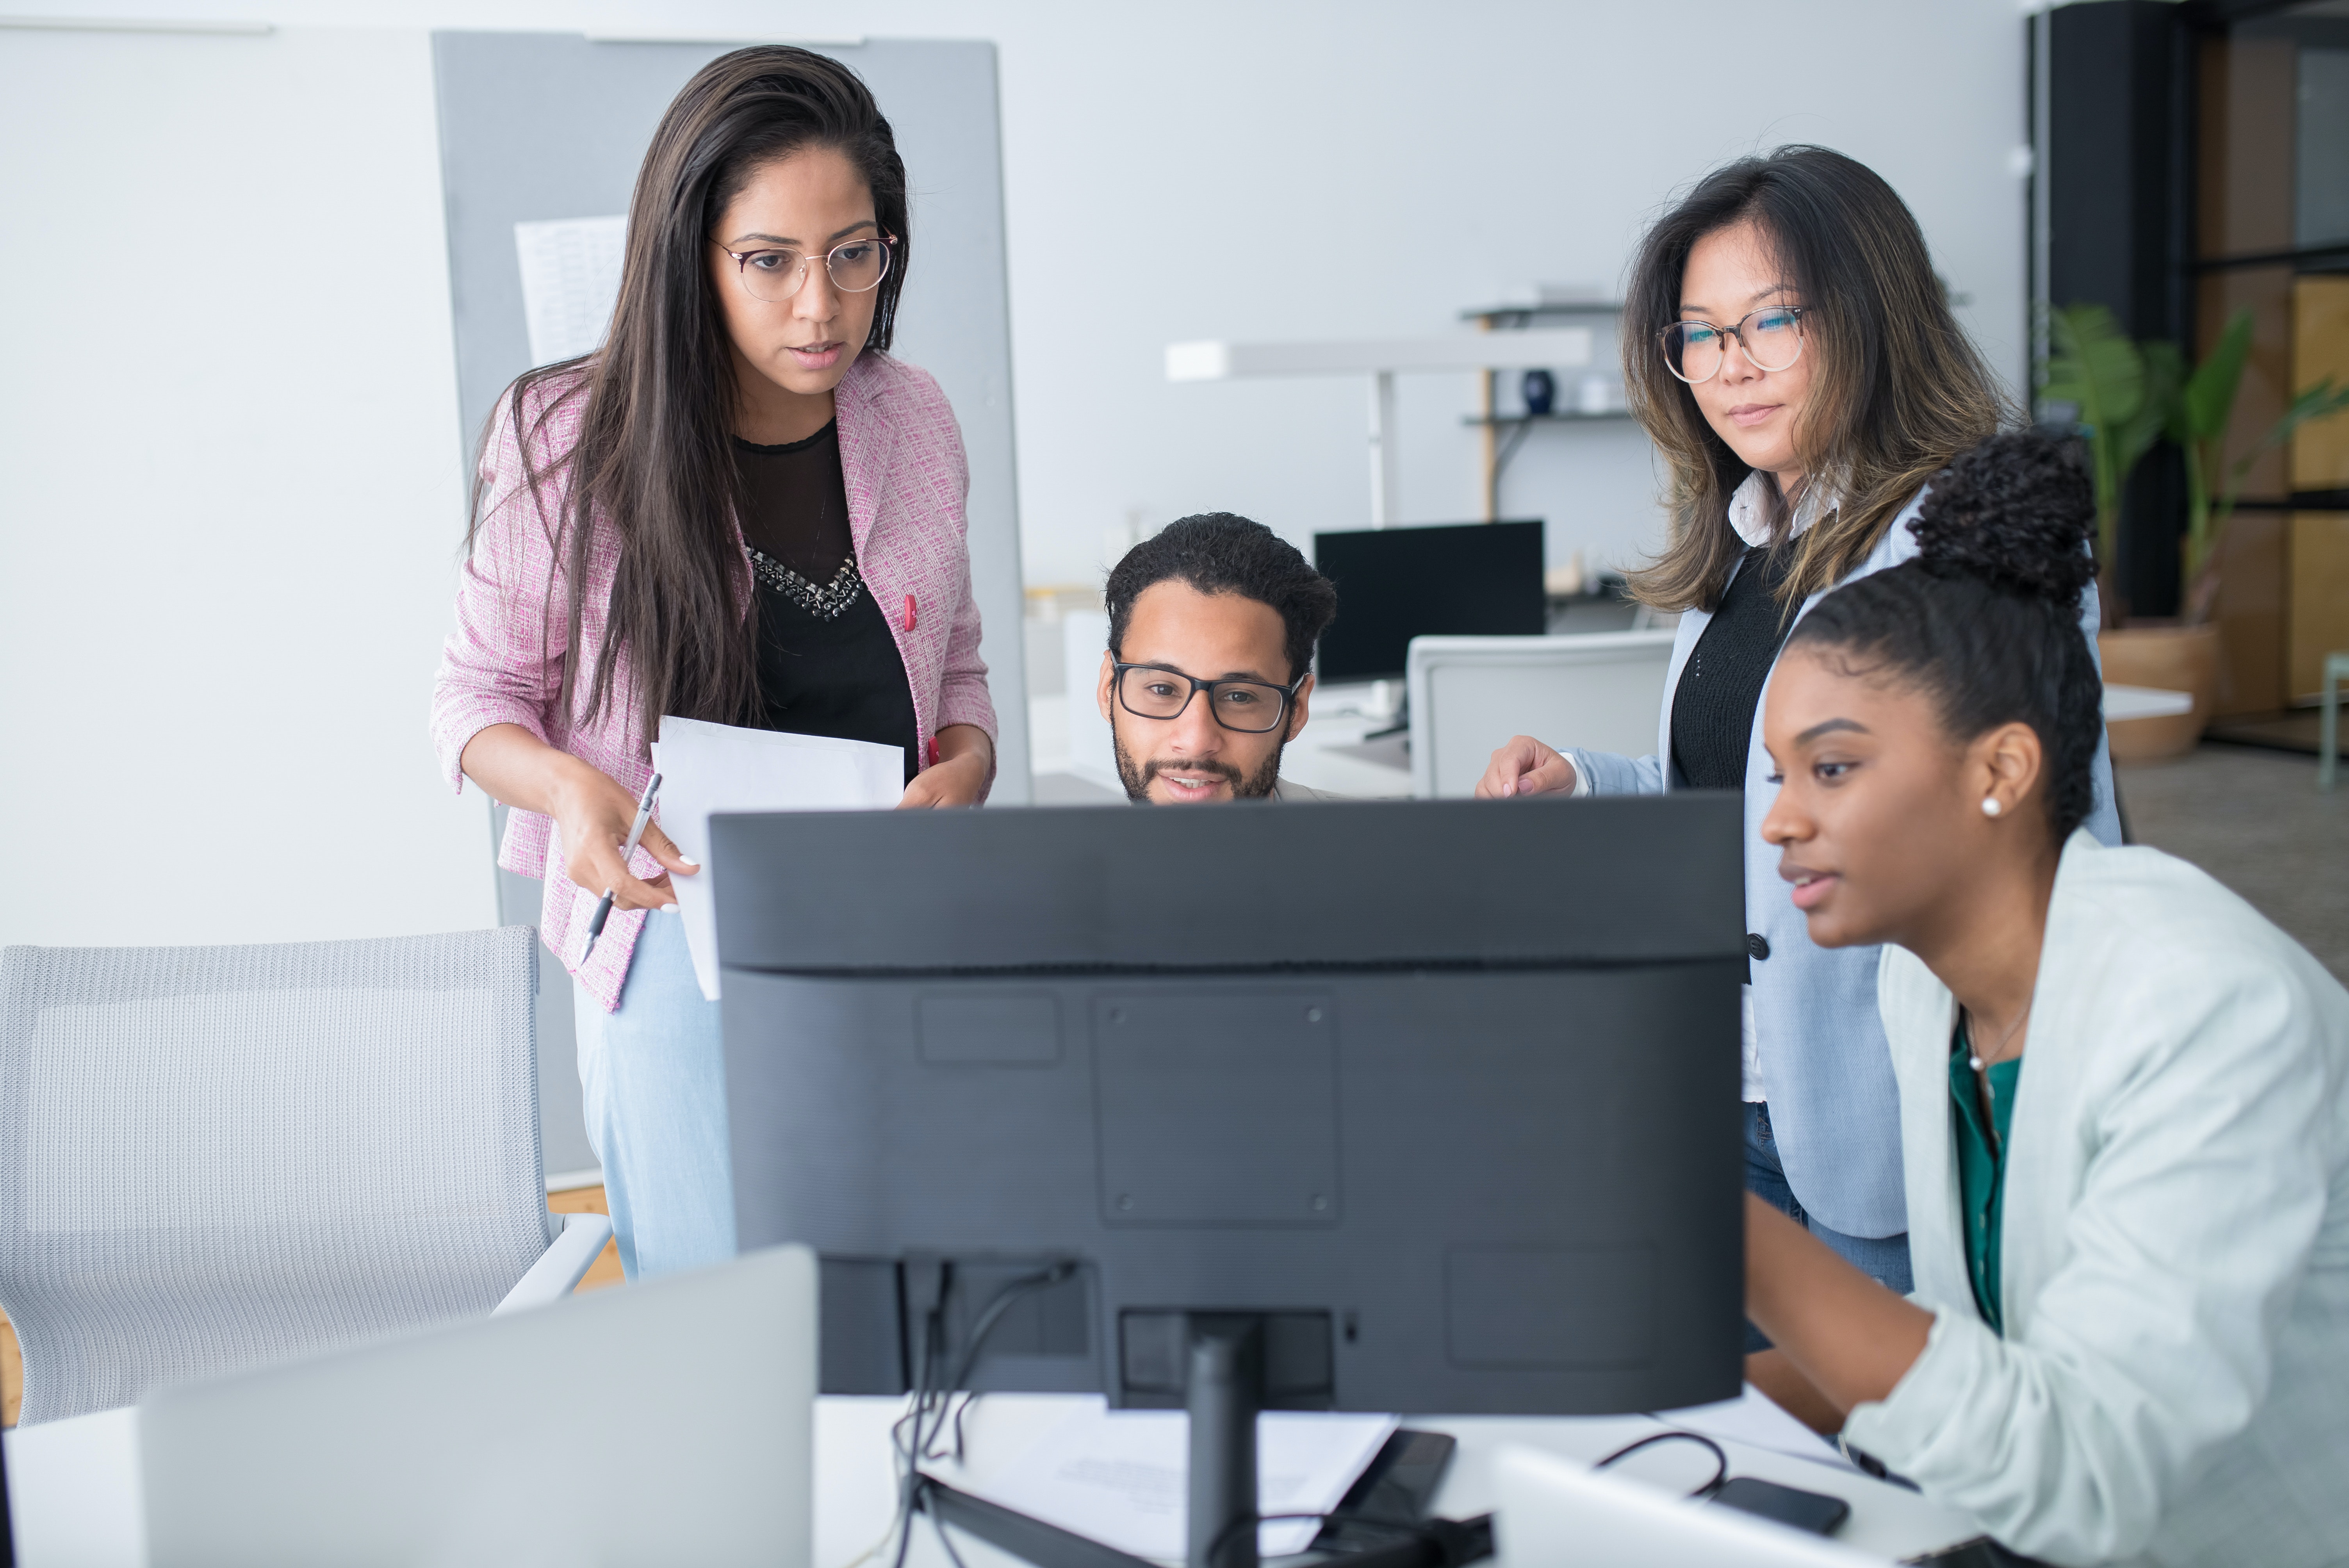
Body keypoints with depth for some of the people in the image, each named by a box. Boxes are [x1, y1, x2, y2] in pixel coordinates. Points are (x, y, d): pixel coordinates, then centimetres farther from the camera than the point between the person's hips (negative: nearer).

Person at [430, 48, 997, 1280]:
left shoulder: (915, 424, 2)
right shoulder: (570, 440, -8)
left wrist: (964, 767, -7)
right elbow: (480, 694, 0)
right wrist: (575, 791, -20)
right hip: (681, 939, -3)